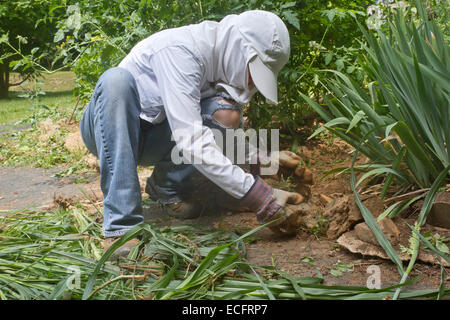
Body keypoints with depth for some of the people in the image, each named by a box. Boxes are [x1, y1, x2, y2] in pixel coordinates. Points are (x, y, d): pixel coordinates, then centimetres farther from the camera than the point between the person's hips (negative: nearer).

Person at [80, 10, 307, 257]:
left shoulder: (223, 66, -5)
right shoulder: (181, 51, -30)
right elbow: (192, 143, -38)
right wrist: (261, 198, -39)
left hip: (149, 139, 5)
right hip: (107, 130, -5)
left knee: (226, 114, -18)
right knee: (116, 79, -38)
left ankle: (164, 186, 0)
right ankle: (121, 224, -37)